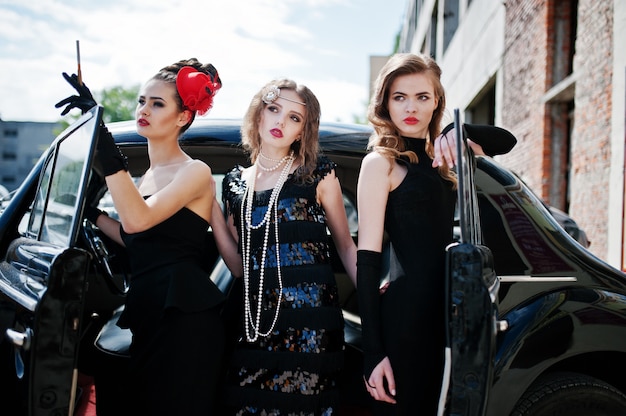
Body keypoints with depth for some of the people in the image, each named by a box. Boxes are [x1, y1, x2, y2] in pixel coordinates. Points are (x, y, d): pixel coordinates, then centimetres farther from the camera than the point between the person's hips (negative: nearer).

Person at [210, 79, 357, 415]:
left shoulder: (317, 173, 1)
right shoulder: (235, 182, 11)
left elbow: (345, 245, 4)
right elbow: (238, 267, 9)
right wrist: (211, 211, 1)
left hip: (310, 323, -3)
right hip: (256, 321, 3)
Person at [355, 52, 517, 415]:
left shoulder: (437, 155, 12)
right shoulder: (381, 162, -8)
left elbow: (506, 140, 16)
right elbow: (367, 260, -13)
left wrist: (456, 134, -5)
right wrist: (373, 351, -18)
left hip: (444, 310, 7)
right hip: (406, 311, -7)